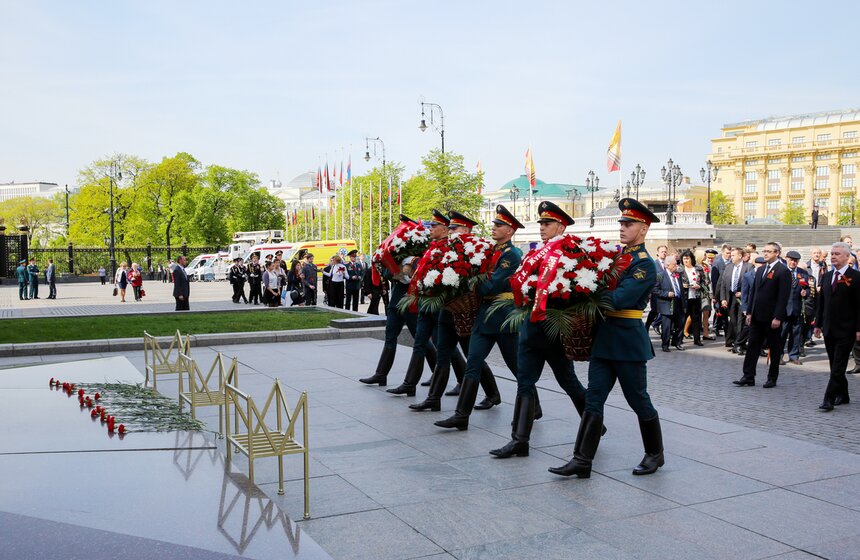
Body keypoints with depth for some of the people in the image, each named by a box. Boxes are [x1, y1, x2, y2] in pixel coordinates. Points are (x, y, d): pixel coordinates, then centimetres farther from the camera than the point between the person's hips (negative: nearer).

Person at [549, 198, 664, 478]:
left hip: (628, 341, -7)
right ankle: (582, 460, 5)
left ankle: (655, 454, 27)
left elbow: (618, 299, -21)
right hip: (604, 338, 7)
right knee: (593, 399, 3)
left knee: (638, 400, 7)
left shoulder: (644, 264, -11)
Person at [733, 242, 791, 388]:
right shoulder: (760, 269, 13)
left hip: (772, 318, -7)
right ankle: (748, 377, 7)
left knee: (774, 349, 6)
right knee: (752, 346, 5)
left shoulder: (783, 271, -10)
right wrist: (750, 312, 10)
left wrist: (777, 317, -18)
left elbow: (783, 297, -14)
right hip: (757, 316, 7)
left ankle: (772, 378, 16)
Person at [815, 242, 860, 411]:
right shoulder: (827, 276, 13)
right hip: (829, 330, 6)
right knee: (835, 366, 12)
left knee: (838, 367, -6)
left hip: (846, 331, -6)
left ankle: (829, 399, -7)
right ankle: (842, 396, 23)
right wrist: (818, 324, 13)